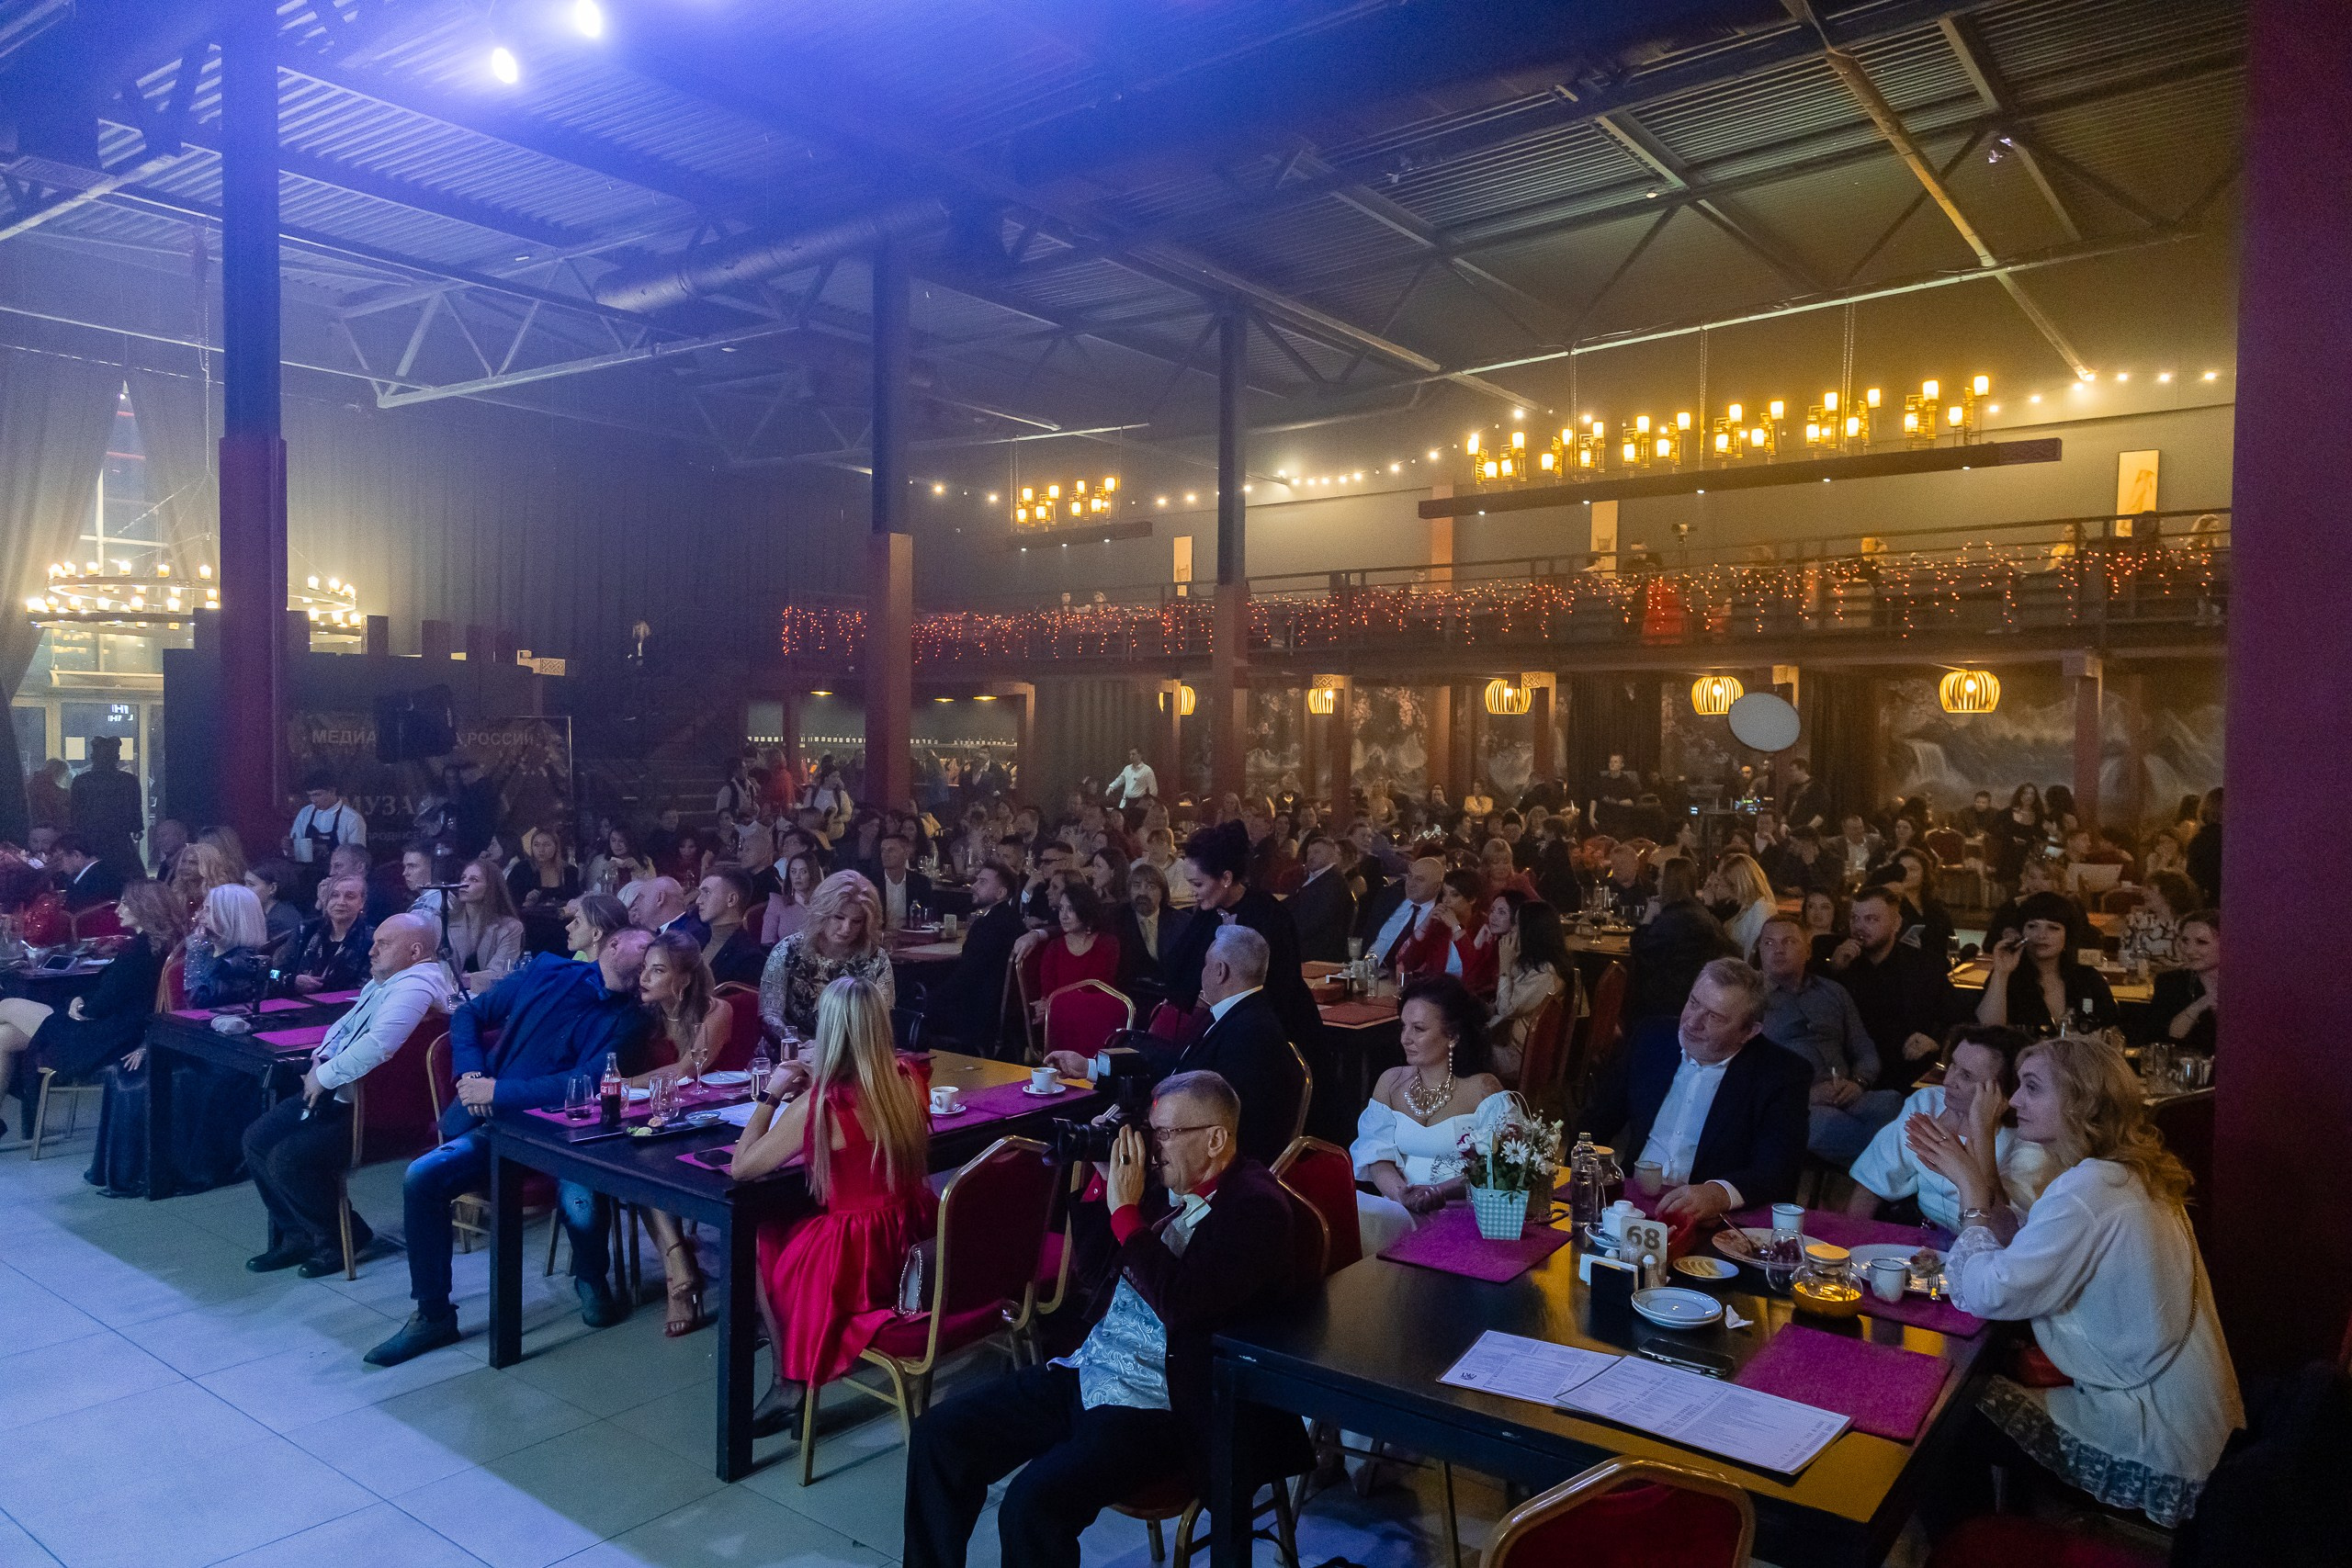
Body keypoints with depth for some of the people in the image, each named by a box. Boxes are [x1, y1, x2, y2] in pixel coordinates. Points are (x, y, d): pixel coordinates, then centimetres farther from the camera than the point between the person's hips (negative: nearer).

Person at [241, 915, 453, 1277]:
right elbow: (345, 1026, 28)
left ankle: (347, 1239, 2)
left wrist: (325, 1077, -20)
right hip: (337, 1094, 11)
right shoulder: (383, 981, 15)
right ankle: (298, 1234, 17)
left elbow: (376, 1045, -34)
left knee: (288, 1159, -20)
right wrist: (320, 1060, 8)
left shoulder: (415, 987, -21)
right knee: (257, 1137, 7)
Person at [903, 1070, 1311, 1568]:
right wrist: (1103, 1180, 2)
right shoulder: (1172, 1185, 8)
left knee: (1033, 1501, -27)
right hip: (1088, 1371, 8)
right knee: (939, 1433, 0)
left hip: (1161, 1407, -8)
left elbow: (1183, 1303, -27)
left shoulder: (1257, 1207, -15)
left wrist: (1126, 1211, -19)